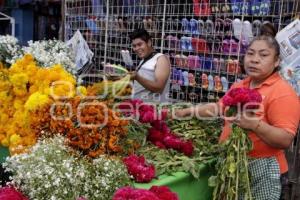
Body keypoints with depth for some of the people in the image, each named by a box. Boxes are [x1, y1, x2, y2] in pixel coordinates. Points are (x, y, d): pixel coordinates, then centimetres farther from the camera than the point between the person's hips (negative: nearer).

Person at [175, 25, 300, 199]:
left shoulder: (282, 92, -16)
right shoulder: (240, 85, 9)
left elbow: (285, 140, -22)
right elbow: (220, 107, 22)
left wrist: (255, 124, -35)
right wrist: (189, 111, 17)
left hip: (261, 168, -7)